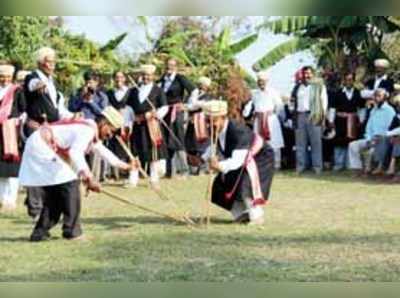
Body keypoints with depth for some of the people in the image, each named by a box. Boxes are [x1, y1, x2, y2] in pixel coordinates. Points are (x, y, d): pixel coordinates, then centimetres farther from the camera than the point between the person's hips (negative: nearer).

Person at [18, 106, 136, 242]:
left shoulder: (92, 130, 15)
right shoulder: (87, 129, -18)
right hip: (42, 147, -11)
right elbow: (75, 153, -33)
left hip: (37, 147, 11)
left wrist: (123, 165, 38)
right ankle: (71, 230, -4)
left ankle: (40, 232, 16)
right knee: (70, 182, -10)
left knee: (55, 192, 14)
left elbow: (102, 150, 33)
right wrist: (88, 177, -36)